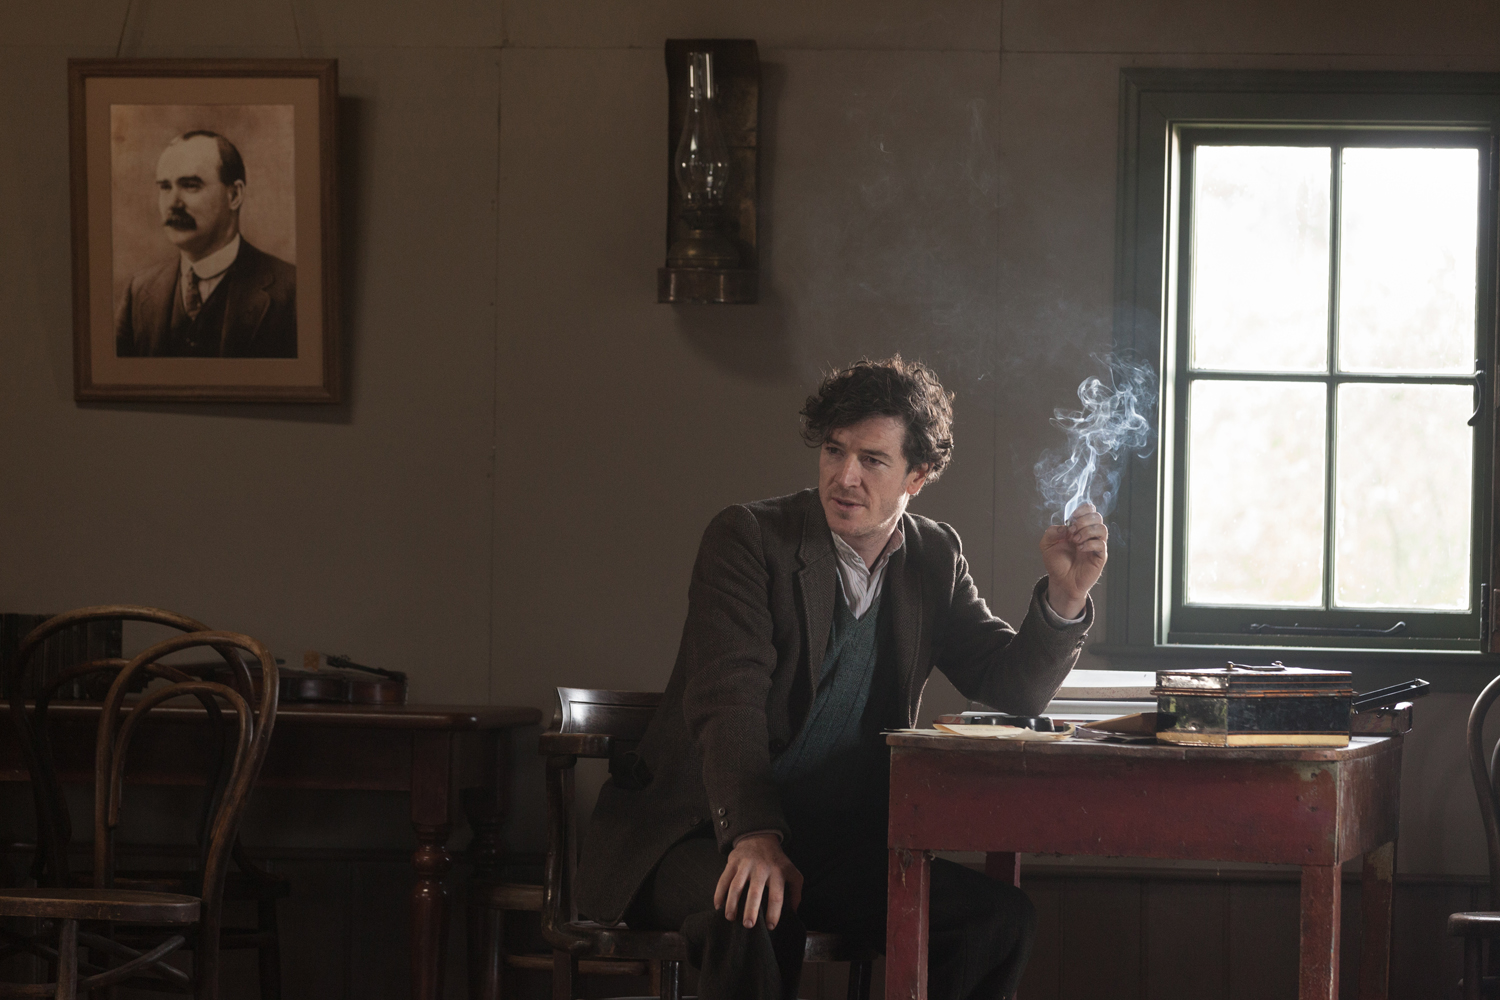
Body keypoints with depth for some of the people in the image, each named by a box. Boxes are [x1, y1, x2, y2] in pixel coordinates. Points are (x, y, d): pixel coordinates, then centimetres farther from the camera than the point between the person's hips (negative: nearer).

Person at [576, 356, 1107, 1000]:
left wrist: (1065, 596, -10)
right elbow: (728, 700, -20)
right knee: (752, 916, -38)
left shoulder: (934, 559, 9)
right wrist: (754, 837, -36)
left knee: (997, 917, -18)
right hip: (707, 835, -5)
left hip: (839, 842, 5)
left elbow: (1012, 690, 10)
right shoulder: (749, 537, -8)